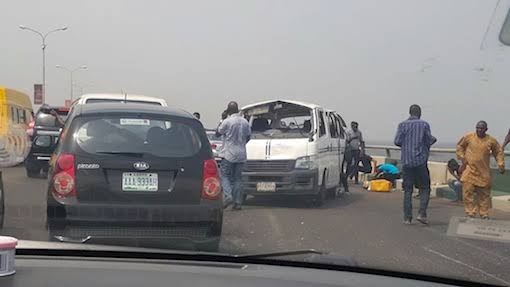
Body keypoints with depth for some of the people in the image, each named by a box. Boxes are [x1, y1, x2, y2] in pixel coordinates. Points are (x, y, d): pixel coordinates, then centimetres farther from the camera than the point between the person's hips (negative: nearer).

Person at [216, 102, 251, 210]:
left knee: (225, 176, 2)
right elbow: (248, 136, 16)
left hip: (228, 154, -5)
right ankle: (238, 202, 6)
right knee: (238, 178, 9)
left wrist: (221, 123, 11)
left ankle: (228, 196, -19)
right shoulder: (245, 122, 6)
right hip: (241, 155, 5)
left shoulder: (227, 122, -12)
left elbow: (218, 133, 0)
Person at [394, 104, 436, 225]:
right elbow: (429, 141, -3)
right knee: (424, 188, 9)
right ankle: (422, 214, -6)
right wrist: (433, 139, 20)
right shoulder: (424, 124, -1)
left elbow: (397, 141, -3)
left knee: (407, 190, 6)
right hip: (420, 161, -2)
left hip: (406, 161, 2)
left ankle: (407, 217, 4)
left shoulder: (402, 124, 2)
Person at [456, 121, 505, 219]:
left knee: (484, 194, 9)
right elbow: (460, 146, 11)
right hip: (469, 170, -1)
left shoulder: (491, 141, -2)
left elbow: (499, 152, 11)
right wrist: (462, 158, 1)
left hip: (484, 172, 1)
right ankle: (470, 213, 4)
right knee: (468, 192, -6)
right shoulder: (468, 137, -5)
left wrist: (501, 165, 3)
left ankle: (484, 214, 22)